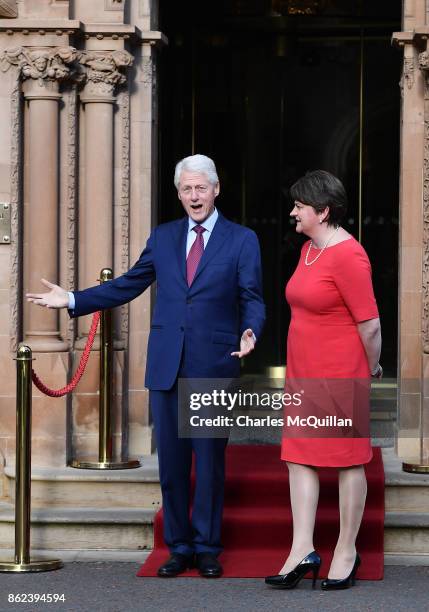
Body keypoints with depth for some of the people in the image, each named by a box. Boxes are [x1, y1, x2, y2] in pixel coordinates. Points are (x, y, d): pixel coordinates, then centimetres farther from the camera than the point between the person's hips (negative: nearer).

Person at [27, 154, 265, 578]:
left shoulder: (242, 240, 2)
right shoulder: (163, 237, 12)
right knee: (171, 460, 7)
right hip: (167, 366, 3)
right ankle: (178, 547, 17)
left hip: (214, 366, -3)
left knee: (210, 460, 3)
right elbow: (128, 285, 15)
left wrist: (249, 333, -22)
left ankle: (207, 548, 14)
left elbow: (252, 300, -2)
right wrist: (72, 301, 10)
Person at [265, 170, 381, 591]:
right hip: (304, 373, 9)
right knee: (299, 457, 5)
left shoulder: (348, 255, -17)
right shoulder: (308, 248, 11)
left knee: (349, 461, 3)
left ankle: (346, 552, 12)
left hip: (340, 374, -9)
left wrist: (371, 371, -4)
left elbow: (370, 324, -17)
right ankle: (303, 550, 7)